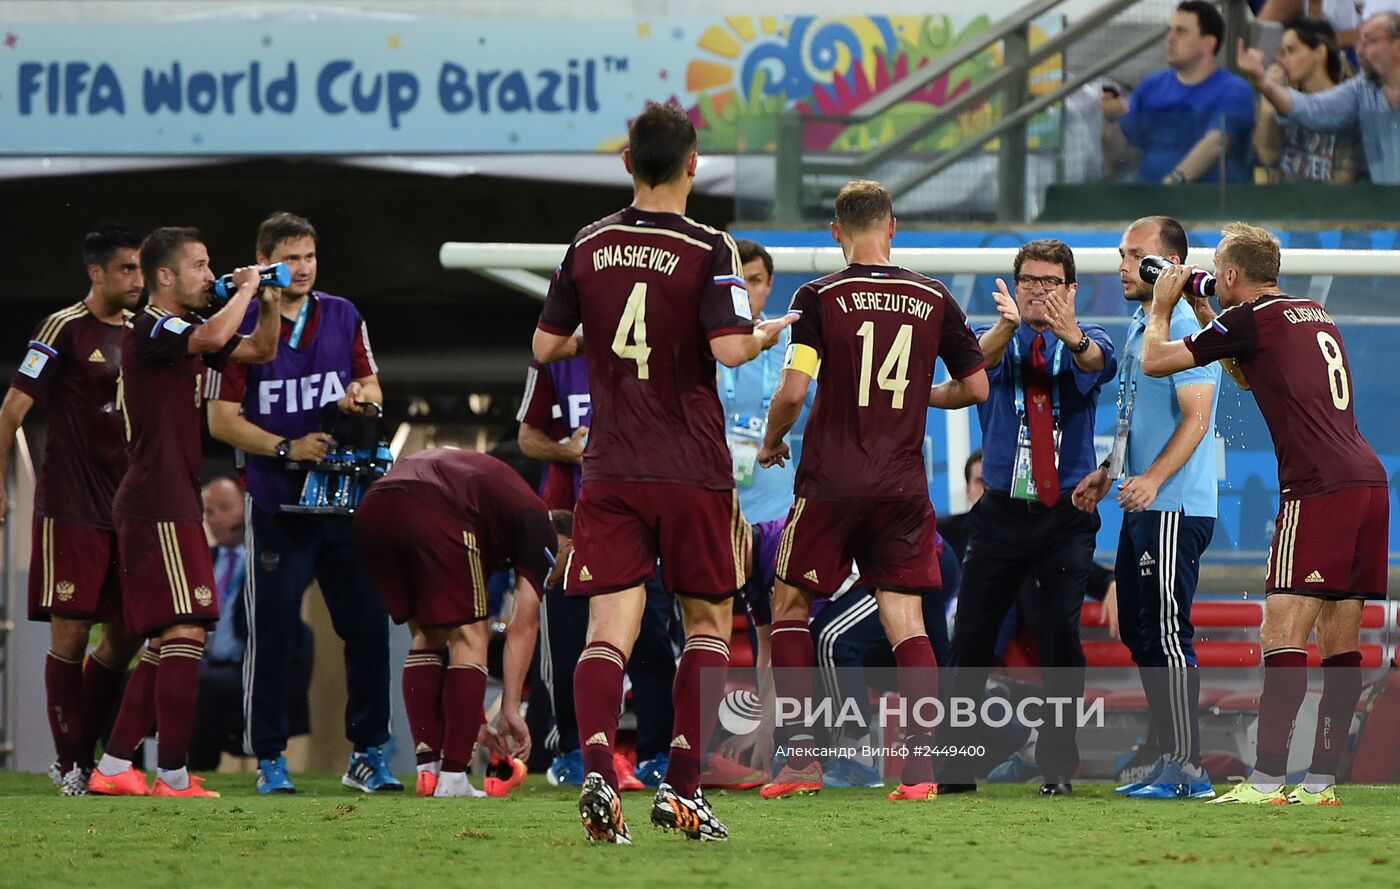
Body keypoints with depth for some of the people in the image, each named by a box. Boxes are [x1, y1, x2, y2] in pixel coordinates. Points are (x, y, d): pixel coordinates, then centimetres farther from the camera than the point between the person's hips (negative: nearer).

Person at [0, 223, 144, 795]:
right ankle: (71, 765, 1)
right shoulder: (64, 329, -7)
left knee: (126, 633, 5)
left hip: (127, 505, 7)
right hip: (70, 507, -6)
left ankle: (81, 755, 16)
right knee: (71, 631, -6)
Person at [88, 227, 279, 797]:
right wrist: (246, 291, -16)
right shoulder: (149, 331, -14)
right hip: (157, 508, -10)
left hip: (173, 506, 10)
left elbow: (260, 351, 24)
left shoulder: (183, 331, 17)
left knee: (166, 643, 11)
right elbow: (215, 336, -33)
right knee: (186, 631, -13)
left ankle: (114, 767, 13)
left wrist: (267, 304, 6)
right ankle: (172, 776, -12)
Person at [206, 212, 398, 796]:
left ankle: (369, 754, 11)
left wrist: (361, 395, -5)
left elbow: (371, 385, 19)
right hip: (276, 502, -4)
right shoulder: (242, 327, -3)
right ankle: (270, 760, 6)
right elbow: (222, 420, -4)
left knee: (368, 625, 2)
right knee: (273, 633, -3)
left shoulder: (343, 317, 10)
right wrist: (286, 449, -15)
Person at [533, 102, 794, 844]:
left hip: (609, 469, 3)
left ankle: (596, 769, -25)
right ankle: (682, 788, 4)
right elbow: (729, 349, -17)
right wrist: (766, 335, 4)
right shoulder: (707, 250, -9)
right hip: (691, 470, -3)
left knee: (609, 629, -2)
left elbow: (545, 346, 10)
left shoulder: (587, 247, 4)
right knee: (708, 622, 12)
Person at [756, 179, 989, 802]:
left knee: (790, 607, 12)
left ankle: (802, 753, 3)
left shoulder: (819, 298, -6)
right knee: (905, 620, 4)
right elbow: (975, 387, 9)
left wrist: (771, 443, 7)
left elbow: (793, 391, -13)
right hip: (903, 486, 3)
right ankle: (921, 765, -7)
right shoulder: (934, 299, 4)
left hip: (831, 481, -3)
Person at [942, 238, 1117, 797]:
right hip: (1002, 513, 1)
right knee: (971, 636, -2)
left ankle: (1057, 764, 0)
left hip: (1067, 514, -1)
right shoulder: (999, 339, 5)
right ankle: (957, 764, 8)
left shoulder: (1084, 341, 3)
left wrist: (1073, 337, -47)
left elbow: (1099, 363, -22)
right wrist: (1006, 326, -43)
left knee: (1061, 634, -10)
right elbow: (979, 358, -20)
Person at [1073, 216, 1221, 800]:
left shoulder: (1184, 329, -13)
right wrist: (1106, 474, 22)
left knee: (1166, 631, -11)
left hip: (1174, 510, -10)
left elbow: (1196, 419, -20)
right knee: (1139, 633, 12)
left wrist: (1152, 480, -29)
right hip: (1142, 510, 10)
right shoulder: (1139, 329, 18)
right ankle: (1171, 761, 17)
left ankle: (1187, 770, -9)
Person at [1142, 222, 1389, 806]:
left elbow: (1154, 361, 0)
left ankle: (1266, 780, -16)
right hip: (1368, 480, 9)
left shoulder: (1250, 320, -3)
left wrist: (1162, 306, 18)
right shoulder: (1316, 317, 22)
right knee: (1341, 641, 9)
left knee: (1282, 634, -10)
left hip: (1321, 489, -9)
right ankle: (1321, 781, 10)